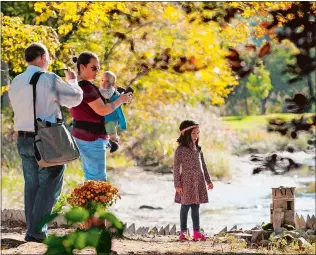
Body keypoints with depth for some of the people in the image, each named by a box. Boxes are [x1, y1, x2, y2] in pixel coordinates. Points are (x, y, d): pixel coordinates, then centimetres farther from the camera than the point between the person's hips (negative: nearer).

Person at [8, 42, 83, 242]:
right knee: (49, 185, -1)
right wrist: (72, 80, 16)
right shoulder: (49, 80, -12)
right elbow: (75, 98, -4)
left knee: (32, 185, 12)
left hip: (23, 139, 6)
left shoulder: (16, 83, 7)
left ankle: (32, 230, 13)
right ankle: (37, 230, -6)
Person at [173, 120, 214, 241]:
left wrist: (208, 181, 13)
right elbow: (176, 167, -8)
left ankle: (196, 232, 7)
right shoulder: (180, 150, -7)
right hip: (186, 181, -5)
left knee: (196, 207, 6)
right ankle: (183, 232, 6)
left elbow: (203, 165, 14)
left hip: (198, 181, 5)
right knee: (185, 206, 0)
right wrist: (177, 184, -13)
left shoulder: (198, 149, 9)